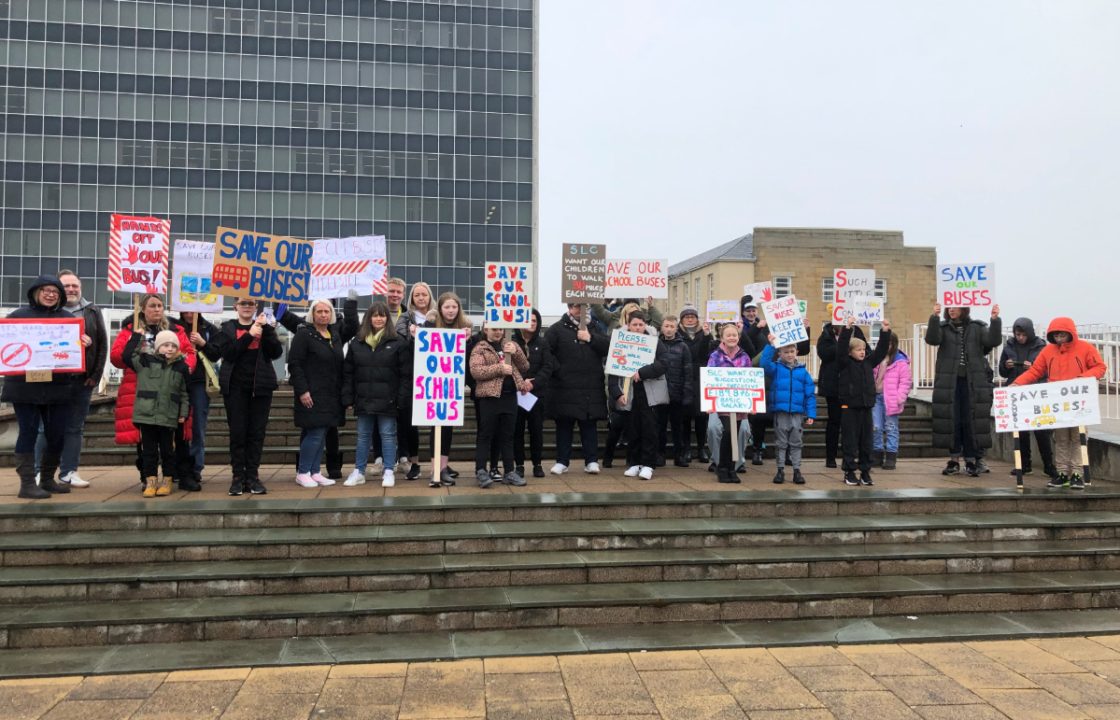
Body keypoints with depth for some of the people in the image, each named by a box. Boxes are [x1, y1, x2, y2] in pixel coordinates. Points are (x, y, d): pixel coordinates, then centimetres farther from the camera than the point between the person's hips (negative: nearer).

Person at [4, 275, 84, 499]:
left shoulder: (68, 318, 10)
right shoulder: (18, 315, 4)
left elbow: (81, 343, 9)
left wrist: (87, 343, -14)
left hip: (58, 387, 3)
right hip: (25, 386, -3)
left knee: (57, 434, 6)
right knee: (28, 432, 0)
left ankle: (47, 479, 22)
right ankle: (27, 483, 5)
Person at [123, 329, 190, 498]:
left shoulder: (181, 367, 5)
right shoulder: (146, 361, 2)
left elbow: (184, 393, 8)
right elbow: (128, 355, -7)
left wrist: (184, 413, 4)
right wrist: (137, 336, -4)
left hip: (169, 418, 1)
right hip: (146, 415, -1)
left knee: (167, 450, 9)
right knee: (149, 450, 6)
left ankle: (167, 481, 18)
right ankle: (150, 482, 13)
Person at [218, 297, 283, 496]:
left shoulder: (264, 326, 11)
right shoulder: (227, 327, 8)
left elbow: (276, 352, -4)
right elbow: (227, 352, -10)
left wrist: (266, 329, -14)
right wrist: (250, 335, -17)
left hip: (260, 386, 1)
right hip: (236, 387, -1)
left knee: (257, 433, 2)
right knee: (237, 433, -1)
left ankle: (253, 477, 7)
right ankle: (238, 477, 4)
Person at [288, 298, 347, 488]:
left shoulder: (335, 334, 14)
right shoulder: (304, 334, -7)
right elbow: (294, 364, -12)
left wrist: (341, 391, 10)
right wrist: (302, 391, -18)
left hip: (331, 395, 7)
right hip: (312, 394, -7)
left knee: (321, 434, 9)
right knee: (315, 433, -8)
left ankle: (315, 472, 16)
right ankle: (302, 473, 5)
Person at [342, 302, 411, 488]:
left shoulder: (398, 342, -3)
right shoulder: (357, 342, 8)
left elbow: (406, 373, -6)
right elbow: (348, 372, 8)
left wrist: (402, 399, -12)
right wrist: (347, 398, 2)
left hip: (387, 400, -4)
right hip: (364, 399, 4)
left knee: (388, 435, 3)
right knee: (363, 436, 12)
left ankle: (388, 471, 11)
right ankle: (358, 472, 20)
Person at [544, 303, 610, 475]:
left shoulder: (594, 328, 14)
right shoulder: (557, 329, 4)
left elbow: (609, 346, 1)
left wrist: (591, 338, -10)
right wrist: (557, 369, -12)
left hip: (591, 387, 2)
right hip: (565, 386, -2)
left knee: (589, 424, 5)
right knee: (564, 425, 5)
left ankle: (591, 461, 11)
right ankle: (562, 461, 14)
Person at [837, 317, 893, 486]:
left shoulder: (869, 363, 11)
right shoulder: (845, 363, -4)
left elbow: (881, 350, 9)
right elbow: (841, 348, -18)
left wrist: (885, 332, -1)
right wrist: (847, 328, -25)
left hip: (866, 406, 5)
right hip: (849, 407, -5)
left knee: (866, 441, 8)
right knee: (850, 441, 0)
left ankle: (865, 472, 16)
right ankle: (849, 472, 8)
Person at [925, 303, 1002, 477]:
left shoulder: (977, 327, 8)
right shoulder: (943, 327, 6)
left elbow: (994, 341, -5)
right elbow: (932, 339, -13)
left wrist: (995, 319, -18)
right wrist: (934, 317, -27)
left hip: (973, 382, 0)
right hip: (949, 382, 0)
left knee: (972, 420, 0)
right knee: (951, 420, 2)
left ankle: (971, 460, 9)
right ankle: (954, 459, 12)